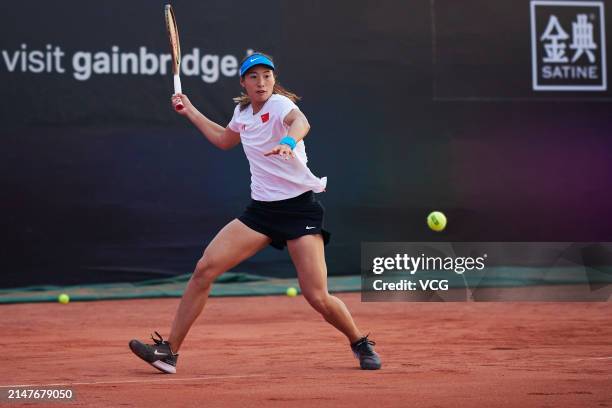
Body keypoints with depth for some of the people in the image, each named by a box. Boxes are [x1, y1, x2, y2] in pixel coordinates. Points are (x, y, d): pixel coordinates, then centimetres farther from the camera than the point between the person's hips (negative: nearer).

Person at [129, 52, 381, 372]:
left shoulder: (280, 104, -12)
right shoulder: (243, 112, 9)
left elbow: (301, 122, -38)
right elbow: (224, 140, 33)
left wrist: (288, 142, -59)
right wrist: (190, 112, 31)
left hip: (299, 207, -6)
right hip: (261, 209, 6)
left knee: (317, 297, -13)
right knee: (205, 268, -8)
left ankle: (360, 343, 17)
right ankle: (169, 350, -1)